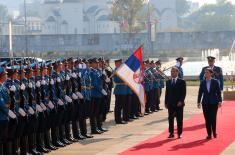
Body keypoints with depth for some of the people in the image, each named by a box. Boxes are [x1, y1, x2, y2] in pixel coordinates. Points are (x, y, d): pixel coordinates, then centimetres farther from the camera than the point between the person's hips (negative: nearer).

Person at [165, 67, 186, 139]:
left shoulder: (181, 82, 0)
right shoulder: (168, 82, 12)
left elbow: (183, 93, -5)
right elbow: (167, 93, 12)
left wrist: (181, 101, -15)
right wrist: (166, 102, 6)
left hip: (179, 104, -3)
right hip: (170, 103, 3)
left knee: (179, 119, 1)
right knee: (170, 119, 2)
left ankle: (179, 133, 7)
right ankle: (171, 133, 6)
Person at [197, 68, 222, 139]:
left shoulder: (215, 82, -2)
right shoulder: (202, 82, 5)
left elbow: (219, 92, -2)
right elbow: (200, 93, 7)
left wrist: (220, 101, -8)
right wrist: (199, 102, 2)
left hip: (214, 103, -2)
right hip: (205, 103, 2)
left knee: (213, 118, -3)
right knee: (207, 119, 0)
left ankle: (214, 132, 16)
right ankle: (209, 134, 5)